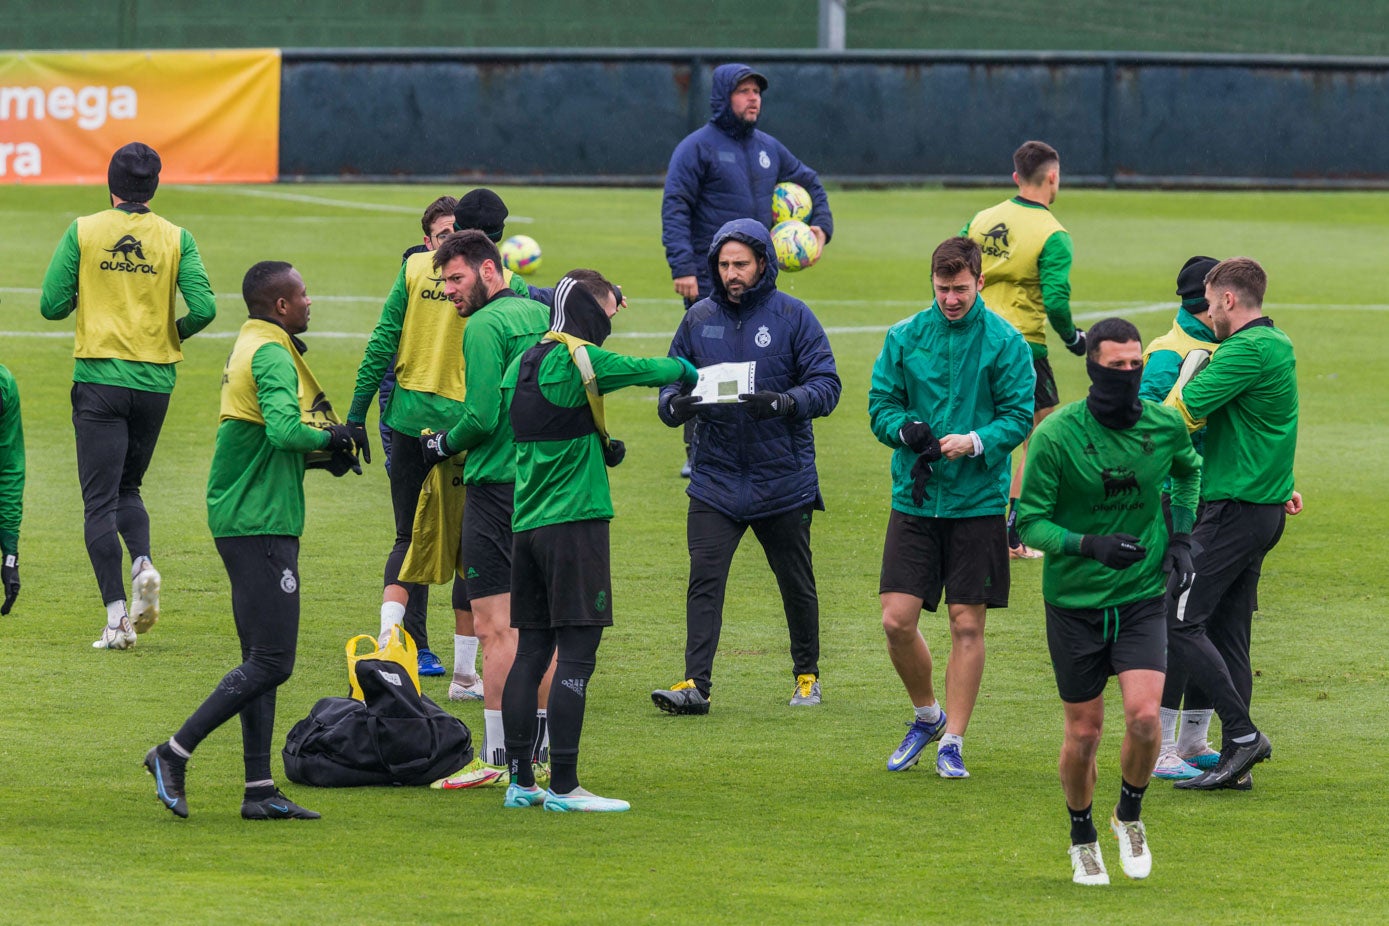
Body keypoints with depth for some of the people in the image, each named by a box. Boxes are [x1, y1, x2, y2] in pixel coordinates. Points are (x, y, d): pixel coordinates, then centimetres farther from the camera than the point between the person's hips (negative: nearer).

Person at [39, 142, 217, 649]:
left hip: (98, 379, -2)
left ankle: (116, 615, -9)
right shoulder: (176, 239, -1)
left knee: (101, 500, 0)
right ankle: (143, 564, -8)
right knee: (127, 487, 20)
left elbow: (51, 305, -7)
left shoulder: (83, 232, -4)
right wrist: (174, 333, 11)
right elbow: (204, 308, -10)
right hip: (154, 379, 2)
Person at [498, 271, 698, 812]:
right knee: (576, 653, -7)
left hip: (526, 523, 8)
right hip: (575, 521, -8)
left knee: (531, 650, 10)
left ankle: (520, 781, 11)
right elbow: (644, 370, -1)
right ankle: (563, 786, -10)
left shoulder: (525, 362, 13)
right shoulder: (578, 358, -11)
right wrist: (683, 369, 20)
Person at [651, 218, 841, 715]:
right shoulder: (698, 319, 5)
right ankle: (695, 683, -12)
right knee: (704, 582, -11)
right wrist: (675, 405, -17)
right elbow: (671, 382, 8)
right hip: (715, 479, 2)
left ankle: (807, 674, 30)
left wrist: (783, 402, -27)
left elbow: (826, 385, -8)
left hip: (782, 481, -1)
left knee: (796, 584, 12)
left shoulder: (793, 316, -4)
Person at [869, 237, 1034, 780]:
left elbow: (1020, 416, -4)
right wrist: (907, 428, -15)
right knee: (897, 620, -4)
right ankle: (926, 716, 21)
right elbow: (880, 407, 6)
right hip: (914, 500, 2)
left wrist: (976, 441, -21)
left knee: (967, 625, 0)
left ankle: (952, 741, 10)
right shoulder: (904, 338, 5)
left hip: (977, 504, -2)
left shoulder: (1005, 343, -2)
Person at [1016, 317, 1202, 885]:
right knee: (1084, 731, 5)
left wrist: (1181, 537, 9)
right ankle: (1082, 839, 29)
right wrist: (1090, 546, -26)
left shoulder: (1165, 427, -3)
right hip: (1074, 600, -1)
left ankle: (1130, 815, 12)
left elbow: (1188, 471, 21)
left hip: (1143, 595, 1)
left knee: (1144, 716, -16)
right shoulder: (1055, 435, -13)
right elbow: (1030, 522, -11)